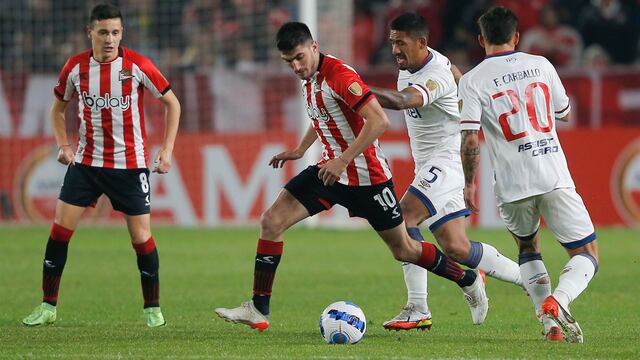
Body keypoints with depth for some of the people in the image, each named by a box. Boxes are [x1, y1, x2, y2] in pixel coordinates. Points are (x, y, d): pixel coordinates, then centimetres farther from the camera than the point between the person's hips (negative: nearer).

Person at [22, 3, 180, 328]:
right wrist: (63, 146, 1)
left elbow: (172, 103, 0)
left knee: (141, 236, -3)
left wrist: (167, 149, -7)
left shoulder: (137, 66, -10)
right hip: (86, 161, 2)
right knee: (60, 228, -5)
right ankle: (48, 306, 4)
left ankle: (152, 308, 14)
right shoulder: (75, 67, -2)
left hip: (130, 164, -2)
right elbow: (58, 107, 15)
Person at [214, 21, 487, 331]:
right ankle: (258, 310, -3)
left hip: (366, 176, -8)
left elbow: (379, 121, -31)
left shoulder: (338, 75, -23)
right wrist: (300, 150, 19)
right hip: (331, 168, 8)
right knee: (271, 221, -7)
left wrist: (343, 160, -32)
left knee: (404, 251, 4)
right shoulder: (309, 77, 4)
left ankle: (469, 280, 28)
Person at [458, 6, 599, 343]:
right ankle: (556, 302, -24)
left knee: (527, 248, 26)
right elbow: (565, 113, 23)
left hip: (512, 185, 0)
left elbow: (470, 140, -8)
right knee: (587, 255, 6)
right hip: (555, 177, 0)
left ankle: (549, 320, 7)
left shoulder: (473, 80, 0)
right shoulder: (540, 65, 9)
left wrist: (469, 185, 3)